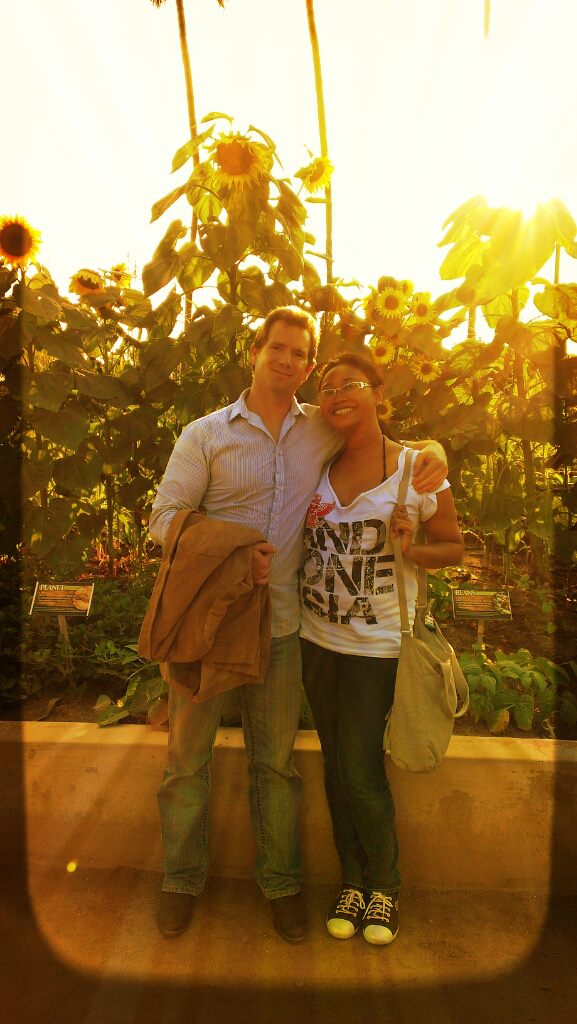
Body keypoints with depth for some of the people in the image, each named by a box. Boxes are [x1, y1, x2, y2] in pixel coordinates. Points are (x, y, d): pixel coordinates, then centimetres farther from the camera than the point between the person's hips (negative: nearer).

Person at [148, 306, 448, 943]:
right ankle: (182, 878, 34)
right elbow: (164, 518, -4)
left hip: (278, 625, 2)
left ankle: (279, 881, 34)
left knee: (277, 760, 14)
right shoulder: (205, 435, -2)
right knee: (187, 755, 11)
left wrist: (432, 449, -4)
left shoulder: (322, 431, 5)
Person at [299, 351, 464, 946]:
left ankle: (384, 885, 30)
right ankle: (352, 879, 36)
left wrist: (410, 550, -19)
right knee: (336, 765, 14)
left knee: (361, 769, 2)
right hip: (317, 640, 4)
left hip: (375, 644, -4)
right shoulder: (317, 467, 4)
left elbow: (454, 547, 1)